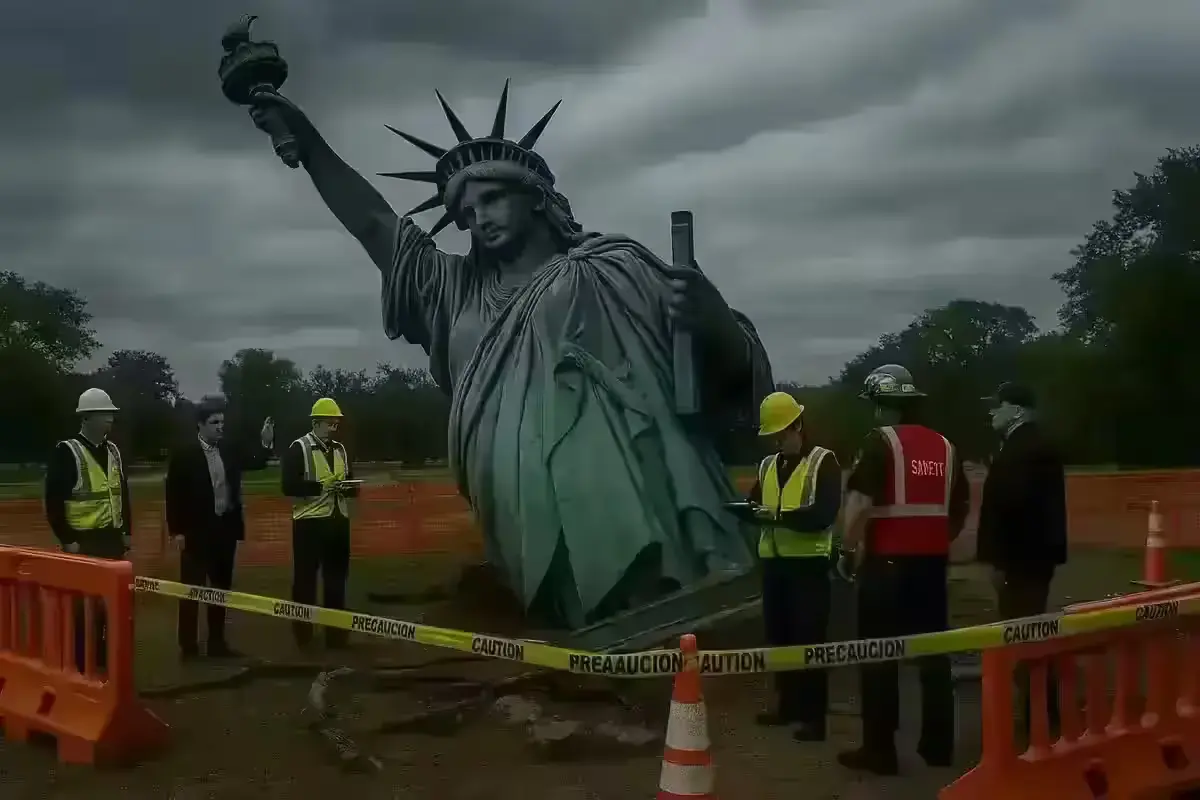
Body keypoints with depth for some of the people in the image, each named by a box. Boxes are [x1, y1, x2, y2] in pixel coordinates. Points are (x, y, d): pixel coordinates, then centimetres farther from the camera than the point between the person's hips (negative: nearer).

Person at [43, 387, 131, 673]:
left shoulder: (113, 451, 9)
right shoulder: (66, 452, -12)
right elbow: (53, 501, -14)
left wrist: (127, 531, 12)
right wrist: (67, 540, -15)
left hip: (112, 539, 6)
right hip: (83, 541, -6)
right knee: (84, 602, 0)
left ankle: (105, 654, 23)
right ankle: (82, 661, 9)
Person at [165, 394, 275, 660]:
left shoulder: (228, 450, 6)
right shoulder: (184, 453, -9)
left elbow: (255, 463, 10)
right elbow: (173, 493, -9)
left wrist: (265, 442, -9)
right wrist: (176, 531, -12)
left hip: (225, 528, 6)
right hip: (197, 531, -6)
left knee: (221, 587, 12)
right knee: (193, 588, 1)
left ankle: (217, 642, 22)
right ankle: (188, 646, 7)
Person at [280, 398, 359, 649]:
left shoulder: (340, 449, 13)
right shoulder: (298, 448, -6)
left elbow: (351, 484, 19)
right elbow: (289, 486, -16)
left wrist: (349, 487, -4)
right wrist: (322, 487, -21)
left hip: (338, 521, 6)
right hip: (310, 522, -6)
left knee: (336, 578, 10)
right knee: (305, 579, -1)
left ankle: (335, 632, 18)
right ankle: (303, 633, 7)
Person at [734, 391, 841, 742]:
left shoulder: (823, 462, -6)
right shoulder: (767, 465, 15)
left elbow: (823, 515, -17)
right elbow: (755, 505, 12)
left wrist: (778, 515, -22)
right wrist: (754, 510, -12)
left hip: (809, 562, -7)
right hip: (774, 561, 7)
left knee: (809, 639, -4)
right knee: (779, 637, 12)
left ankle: (813, 717, -1)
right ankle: (787, 705, 24)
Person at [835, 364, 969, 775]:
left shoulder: (880, 442, -8)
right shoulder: (944, 446, 12)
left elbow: (860, 501, -16)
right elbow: (961, 506, 19)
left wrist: (849, 550, -8)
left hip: (888, 561, -6)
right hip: (931, 562, 6)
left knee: (879, 656, 0)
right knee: (933, 653, 13)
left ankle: (879, 750, 2)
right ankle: (938, 745, 20)